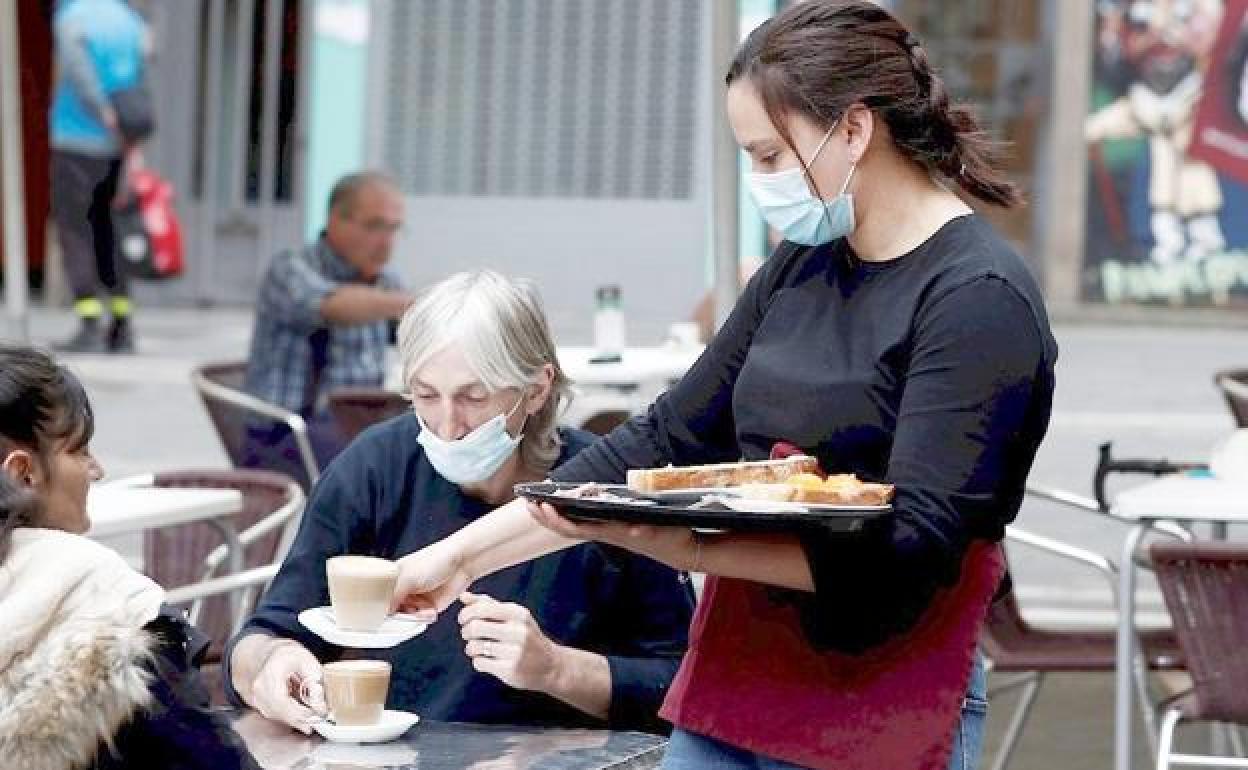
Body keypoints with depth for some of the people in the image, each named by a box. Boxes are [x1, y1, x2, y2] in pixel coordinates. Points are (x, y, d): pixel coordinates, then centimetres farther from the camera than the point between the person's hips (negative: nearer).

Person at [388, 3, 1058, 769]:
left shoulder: (980, 299, -13)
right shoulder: (802, 268, 9)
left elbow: (913, 543, -20)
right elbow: (666, 442, 14)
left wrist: (691, 549, -28)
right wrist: (460, 556, 10)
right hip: (733, 680, 7)